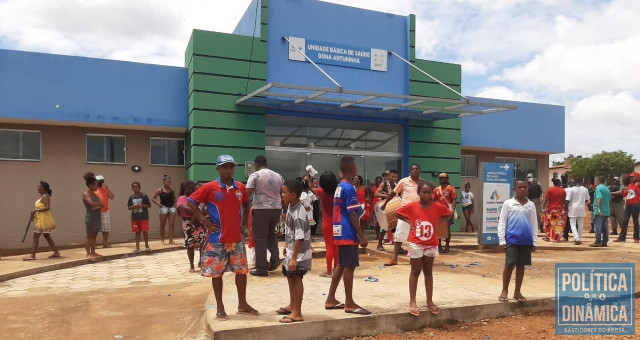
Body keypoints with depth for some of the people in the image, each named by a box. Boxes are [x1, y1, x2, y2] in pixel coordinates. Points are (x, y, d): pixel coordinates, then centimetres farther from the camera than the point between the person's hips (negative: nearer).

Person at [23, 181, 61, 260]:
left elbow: (47, 208, -27)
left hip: (43, 219, -10)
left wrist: (36, 210, -24)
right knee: (47, 236, 15)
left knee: (36, 237, -5)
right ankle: (56, 252, 20)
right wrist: (34, 213, 3)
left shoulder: (44, 196, -16)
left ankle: (32, 255, -1)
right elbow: (42, 208, 14)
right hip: (41, 219, 10)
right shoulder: (42, 196, 13)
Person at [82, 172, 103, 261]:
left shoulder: (95, 194, 14)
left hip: (97, 217, 8)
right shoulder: (85, 194, -8)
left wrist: (98, 206, -14)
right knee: (89, 235, -3)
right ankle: (88, 254, 0)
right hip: (90, 217, -8)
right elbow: (92, 203, -22)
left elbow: (101, 204, 8)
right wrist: (99, 203, -4)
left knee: (94, 235, 11)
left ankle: (93, 252, 16)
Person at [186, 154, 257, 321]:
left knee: (242, 270, 10)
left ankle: (242, 304, 24)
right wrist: (203, 220, -9)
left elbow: (246, 205, 21)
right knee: (216, 272, 5)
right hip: (217, 239, -4)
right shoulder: (210, 187, -8)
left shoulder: (241, 187, 5)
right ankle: (220, 307, 19)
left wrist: (244, 223, 10)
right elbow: (191, 202, -4)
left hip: (237, 238, 4)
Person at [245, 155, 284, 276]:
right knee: (271, 234, 24)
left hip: (261, 209, -5)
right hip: (276, 209, 5)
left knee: (260, 238, 4)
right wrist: (283, 212, 21)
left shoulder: (255, 175, -4)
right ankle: (275, 259, 8)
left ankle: (262, 268, 6)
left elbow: (247, 194, -12)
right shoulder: (278, 176, 12)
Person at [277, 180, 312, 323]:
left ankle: (297, 313, 10)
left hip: (299, 253, -10)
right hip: (291, 250, 10)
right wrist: (286, 246, 23)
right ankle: (292, 306, 38)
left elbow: (299, 238, -27)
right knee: (290, 277, 20)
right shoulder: (290, 207, 4)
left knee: (296, 279, -2)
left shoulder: (299, 214, -26)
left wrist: (294, 258, -26)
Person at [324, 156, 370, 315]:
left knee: (341, 265, 15)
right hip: (348, 233, -10)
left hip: (340, 232, 10)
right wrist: (361, 235, -16)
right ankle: (349, 303, 4)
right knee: (349, 266, -3)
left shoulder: (339, 187, 13)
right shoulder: (349, 188, -15)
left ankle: (330, 299, 20)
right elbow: (352, 214, -18)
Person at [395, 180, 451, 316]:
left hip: (431, 245, 2)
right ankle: (412, 302, 10)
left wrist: (437, 221, 0)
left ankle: (429, 301, 21)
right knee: (415, 272, 5)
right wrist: (409, 221, -7)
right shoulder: (412, 207, -10)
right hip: (416, 244, -2)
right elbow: (398, 212, 3)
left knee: (428, 272, 12)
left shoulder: (437, 207, -6)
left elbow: (448, 213, 12)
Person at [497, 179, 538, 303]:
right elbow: (502, 223, -1)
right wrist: (502, 240, -5)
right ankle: (504, 291, 12)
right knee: (509, 265, 0)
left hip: (526, 241, 3)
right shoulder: (508, 203, -1)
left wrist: (534, 241, 8)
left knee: (521, 266, 10)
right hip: (512, 240, -3)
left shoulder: (531, 205, 8)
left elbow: (534, 224, 12)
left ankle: (517, 292, 21)